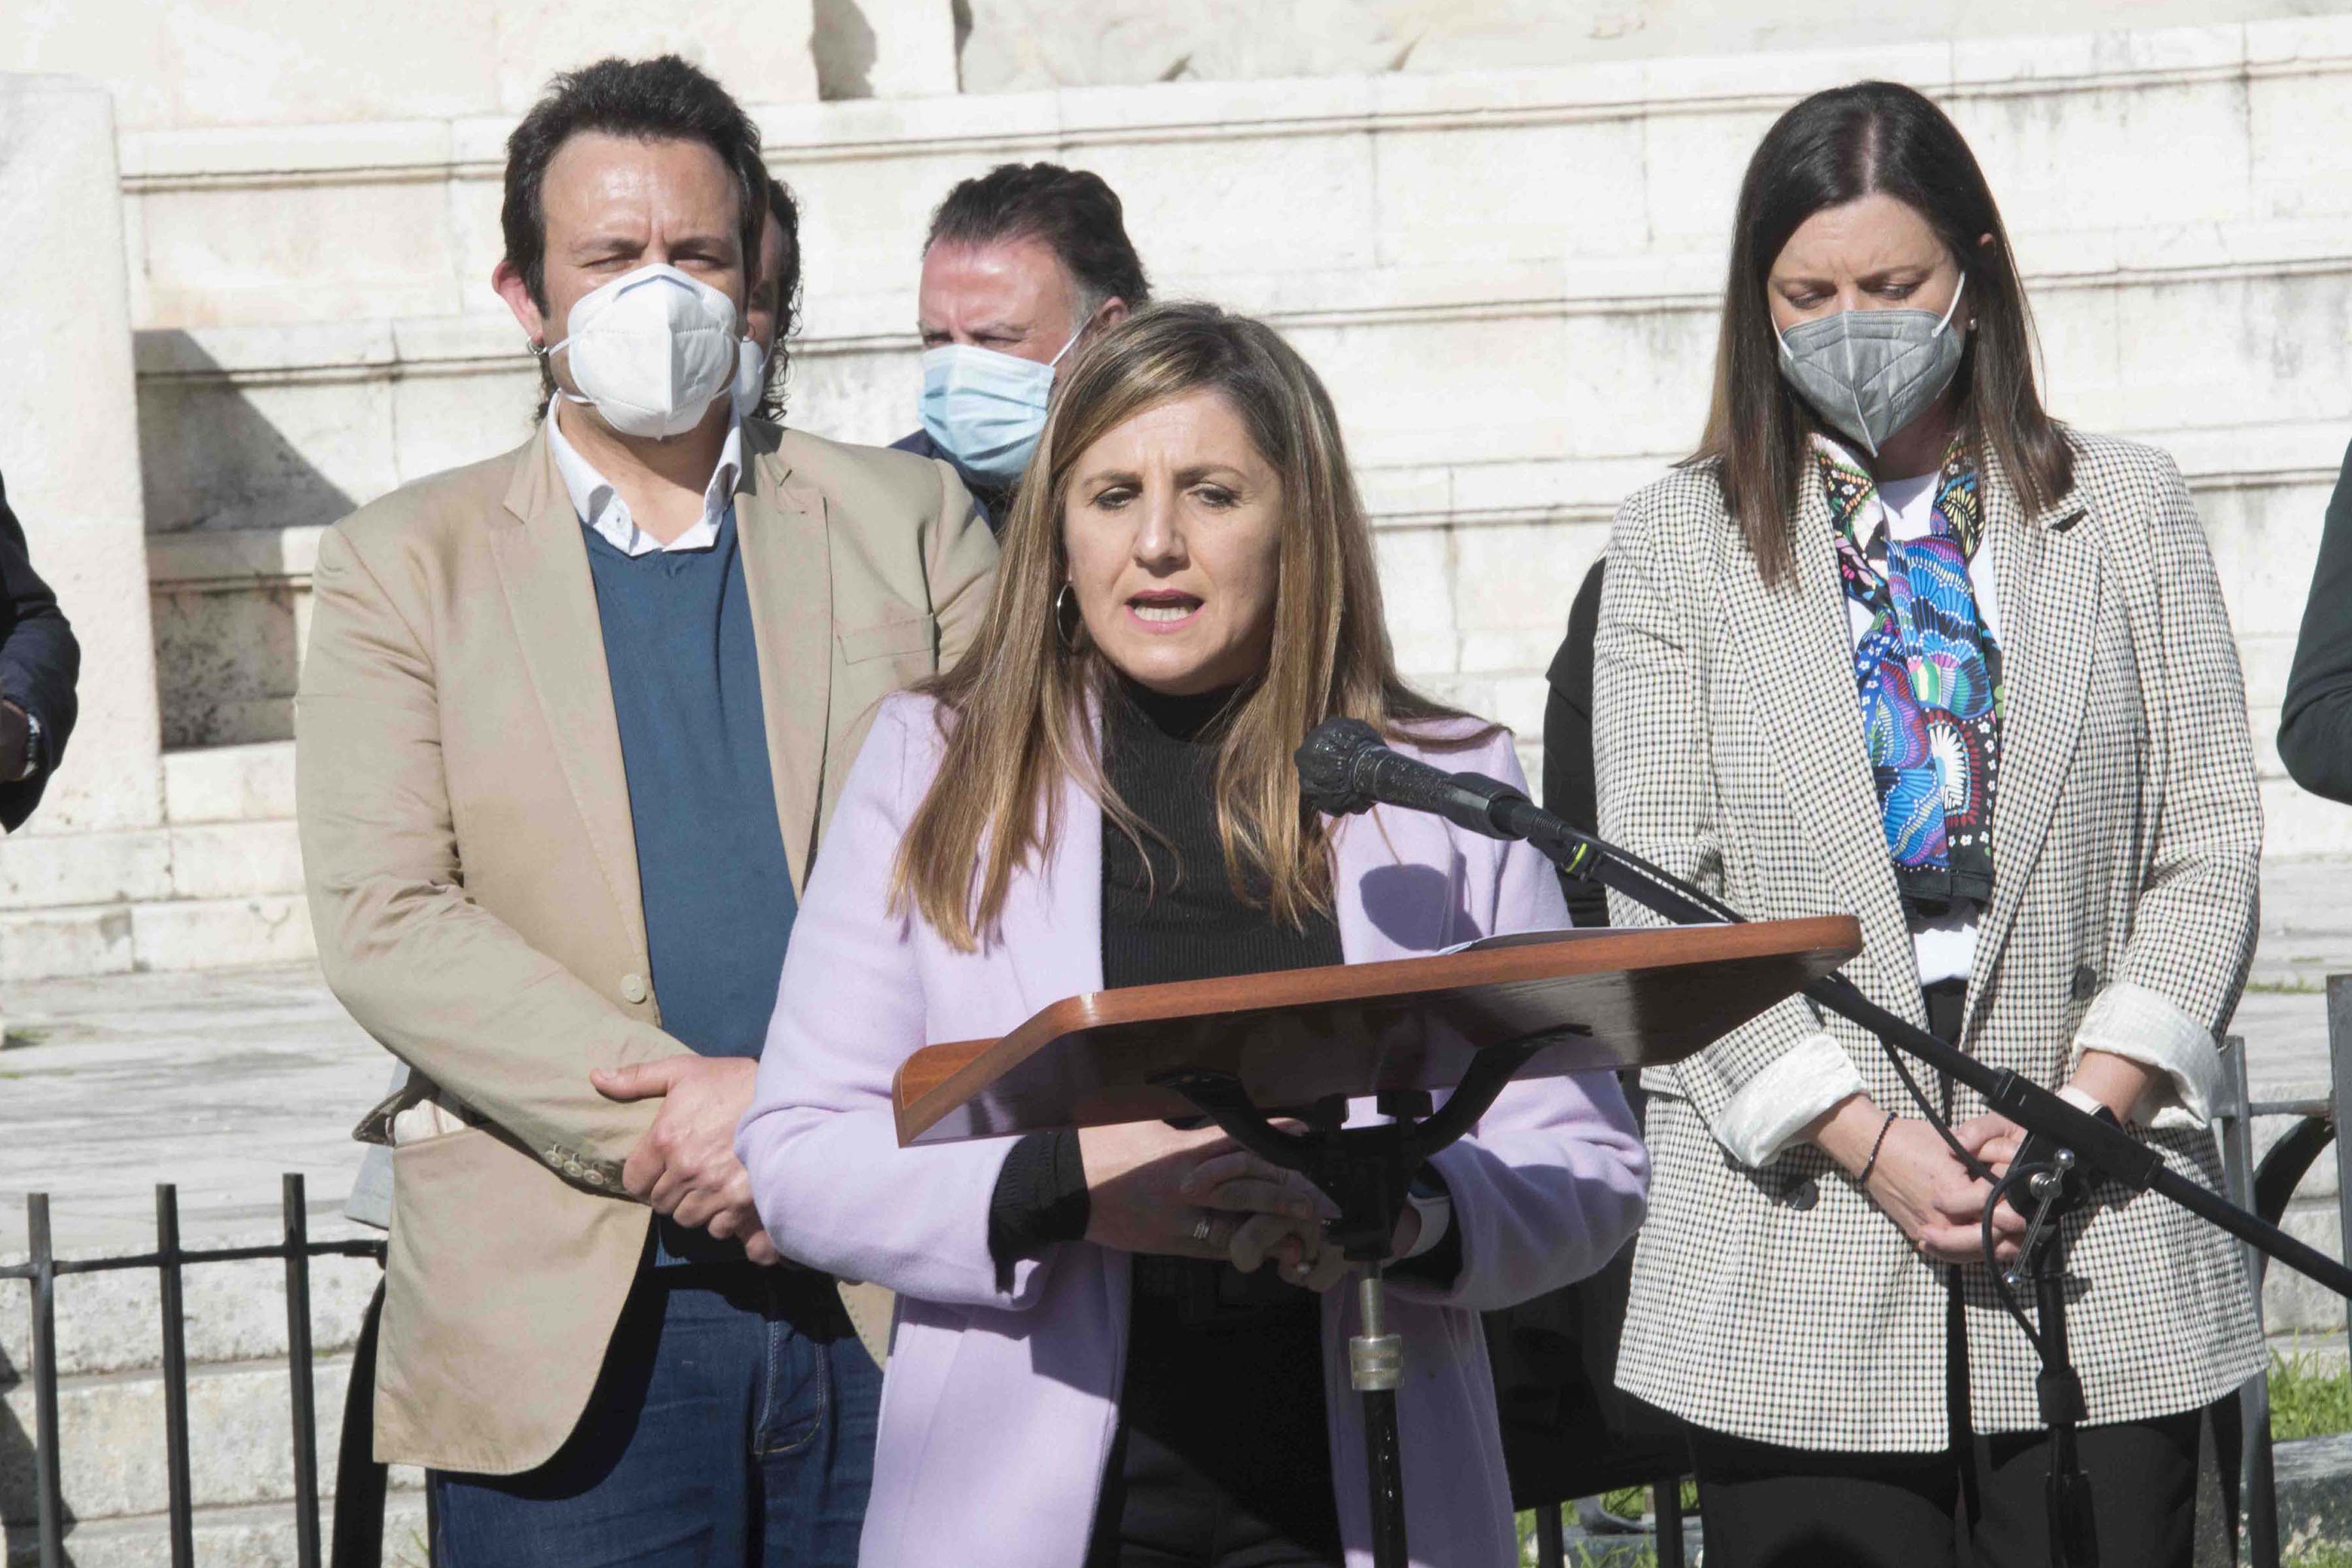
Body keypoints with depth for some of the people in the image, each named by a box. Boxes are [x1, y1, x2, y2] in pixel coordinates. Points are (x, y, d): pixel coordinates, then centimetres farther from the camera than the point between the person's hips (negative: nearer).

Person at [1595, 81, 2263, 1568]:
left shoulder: (2129, 513, 10)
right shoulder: (1681, 541, 8)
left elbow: (2211, 846, 6)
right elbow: (1660, 898, 2)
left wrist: (2089, 1106, -8)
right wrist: (1865, 1136, -10)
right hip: (1799, 1260, 0)